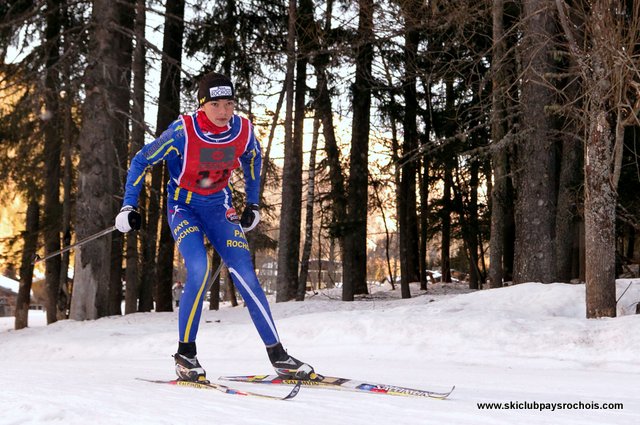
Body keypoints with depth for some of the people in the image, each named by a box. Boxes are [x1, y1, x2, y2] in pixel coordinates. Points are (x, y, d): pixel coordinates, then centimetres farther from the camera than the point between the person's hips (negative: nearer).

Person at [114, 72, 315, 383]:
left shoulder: (243, 130, -14)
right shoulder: (183, 131, -24)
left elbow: (253, 159, 10)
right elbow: (141, 161, -10)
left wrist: (252, 204, 14)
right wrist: (128, 207, -11)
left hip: (219, 207, 3)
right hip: (183, 206, -3)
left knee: (245, 276, -7)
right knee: (199, 270, -26)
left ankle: (277, 355, 0)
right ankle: (185, 354, -10)